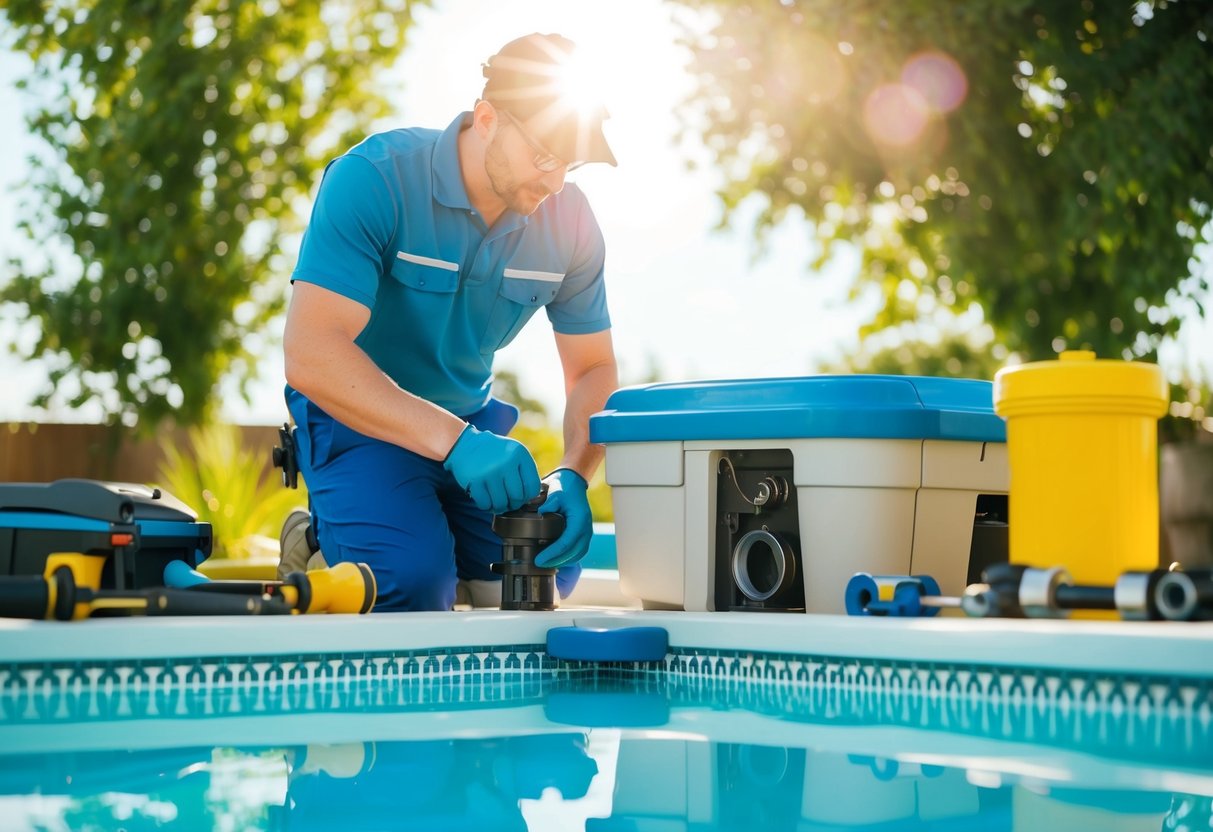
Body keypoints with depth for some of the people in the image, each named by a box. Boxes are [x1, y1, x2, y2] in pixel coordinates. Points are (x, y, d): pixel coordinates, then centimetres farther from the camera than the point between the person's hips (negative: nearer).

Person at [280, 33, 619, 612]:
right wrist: (453, 440, -43)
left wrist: (572, 478, -21)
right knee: (413, 579, -27)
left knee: (546, 574, -10)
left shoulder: (570, 221, -9)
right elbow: (310, 354, -34)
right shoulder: (374, 179, -25)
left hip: (472, 417, 5)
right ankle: (324, 545, 6)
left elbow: (592, 371, 0)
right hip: (357, 417, -5)